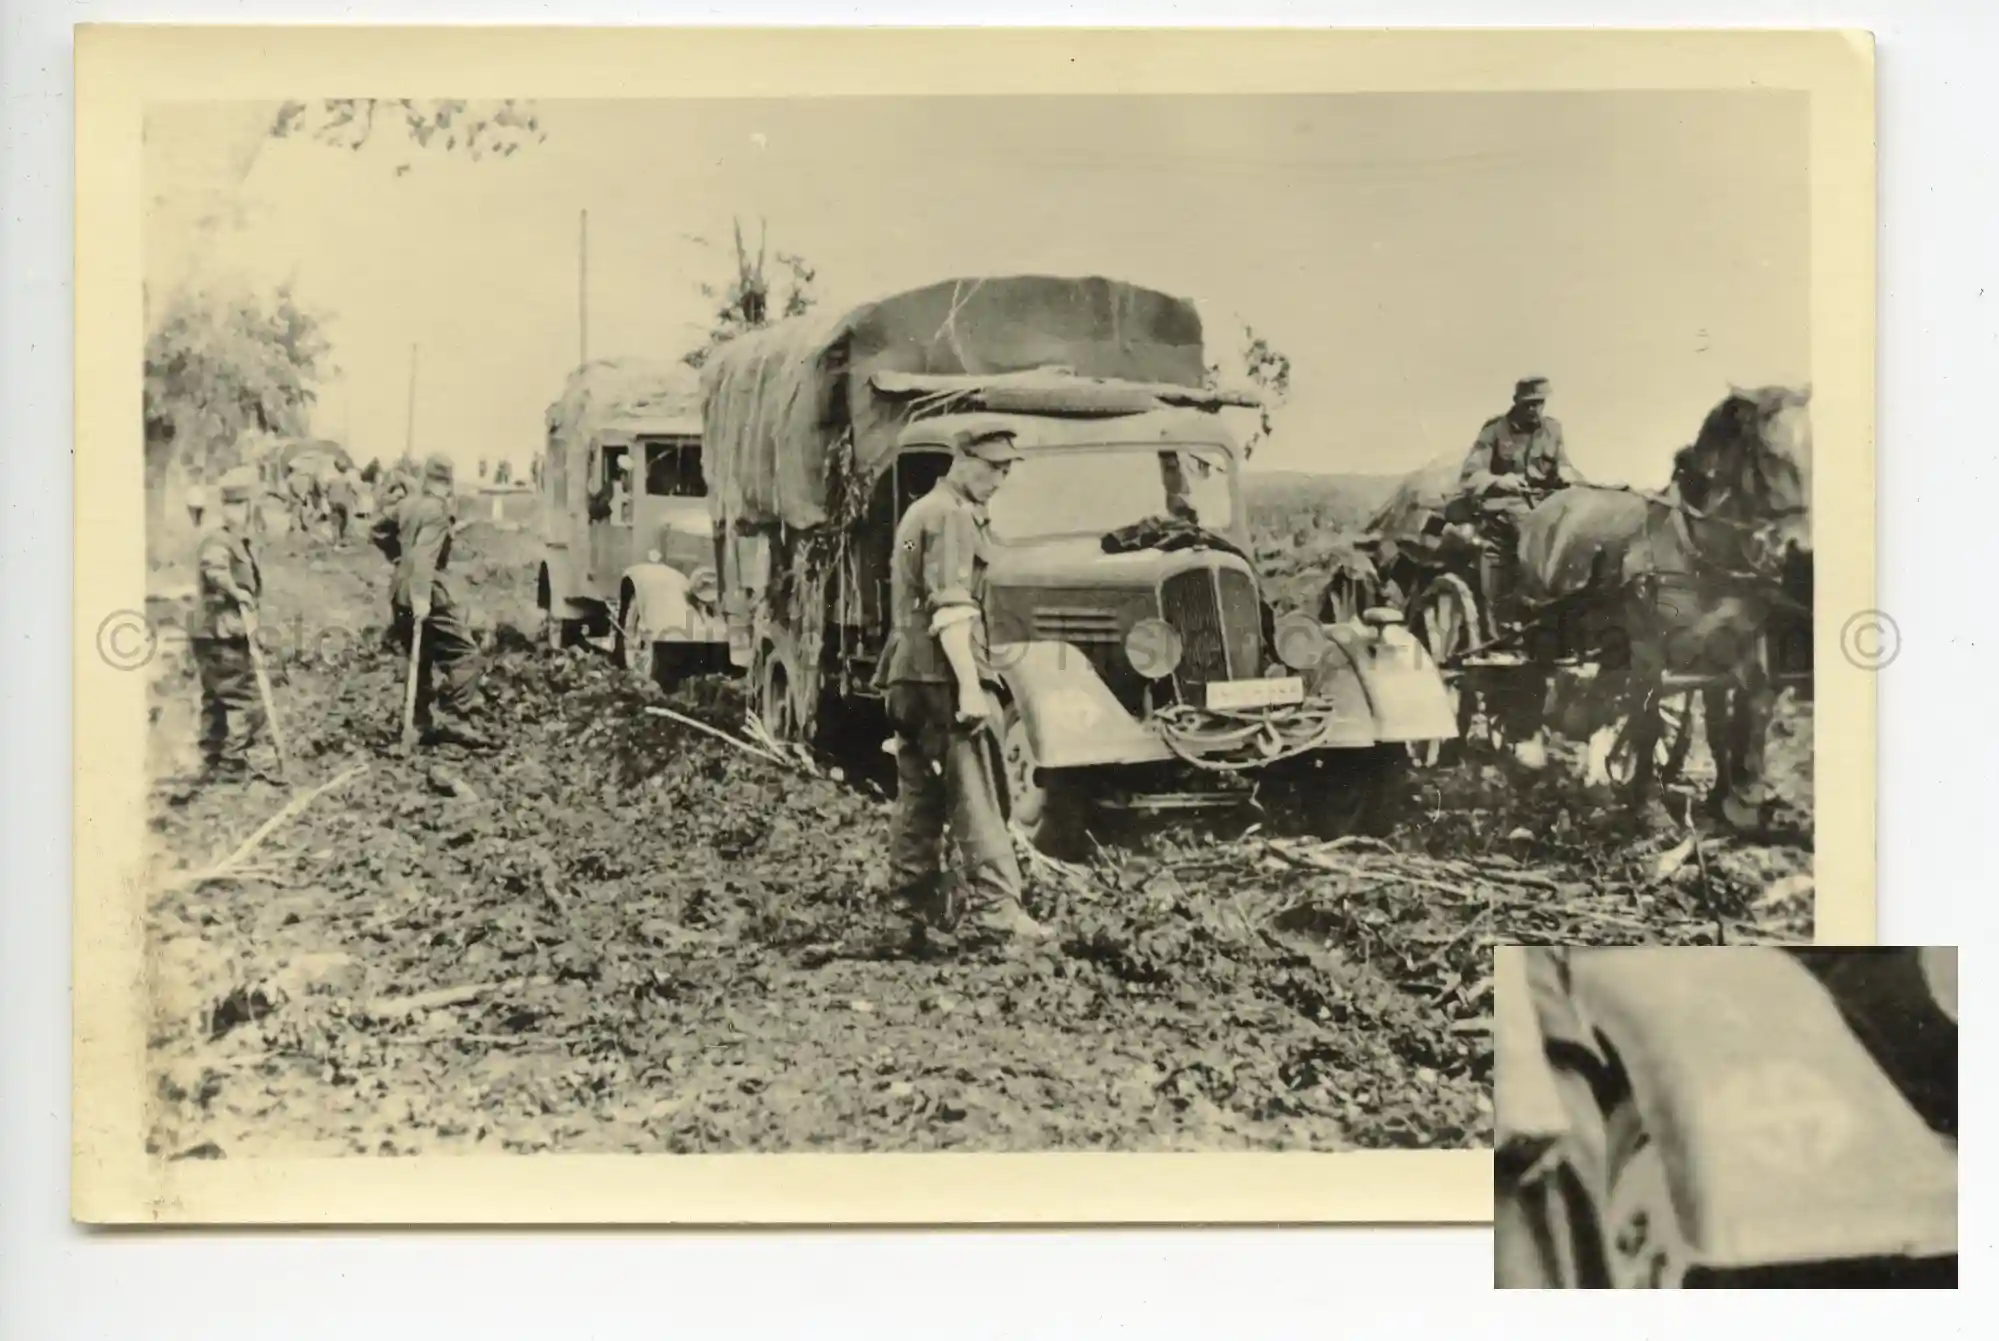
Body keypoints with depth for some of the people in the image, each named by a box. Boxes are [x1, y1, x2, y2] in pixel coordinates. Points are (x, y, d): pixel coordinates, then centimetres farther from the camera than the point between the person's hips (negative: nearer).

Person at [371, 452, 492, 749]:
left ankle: (425, 724, 16)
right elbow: (425, 555, -24)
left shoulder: (409, 504, 8)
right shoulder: (437, 511, -14)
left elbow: (380, 530, 22)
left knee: (420, 660, 14)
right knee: (464, 653, -5)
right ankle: (458, 721, -14)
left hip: (401, 593, 8)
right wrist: (421, 596, -30)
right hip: (429, 593, -8)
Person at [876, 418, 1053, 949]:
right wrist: (970, 685, -24)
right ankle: (995, 905, -16)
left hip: (908, 675, 10)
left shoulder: (919, 511, 22)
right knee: (975, 791, -12)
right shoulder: (952, 516, -9)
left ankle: (918, 905, 16)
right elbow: (951, 607, -19)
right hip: (944, 672, -10)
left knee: (920, 792, 11)